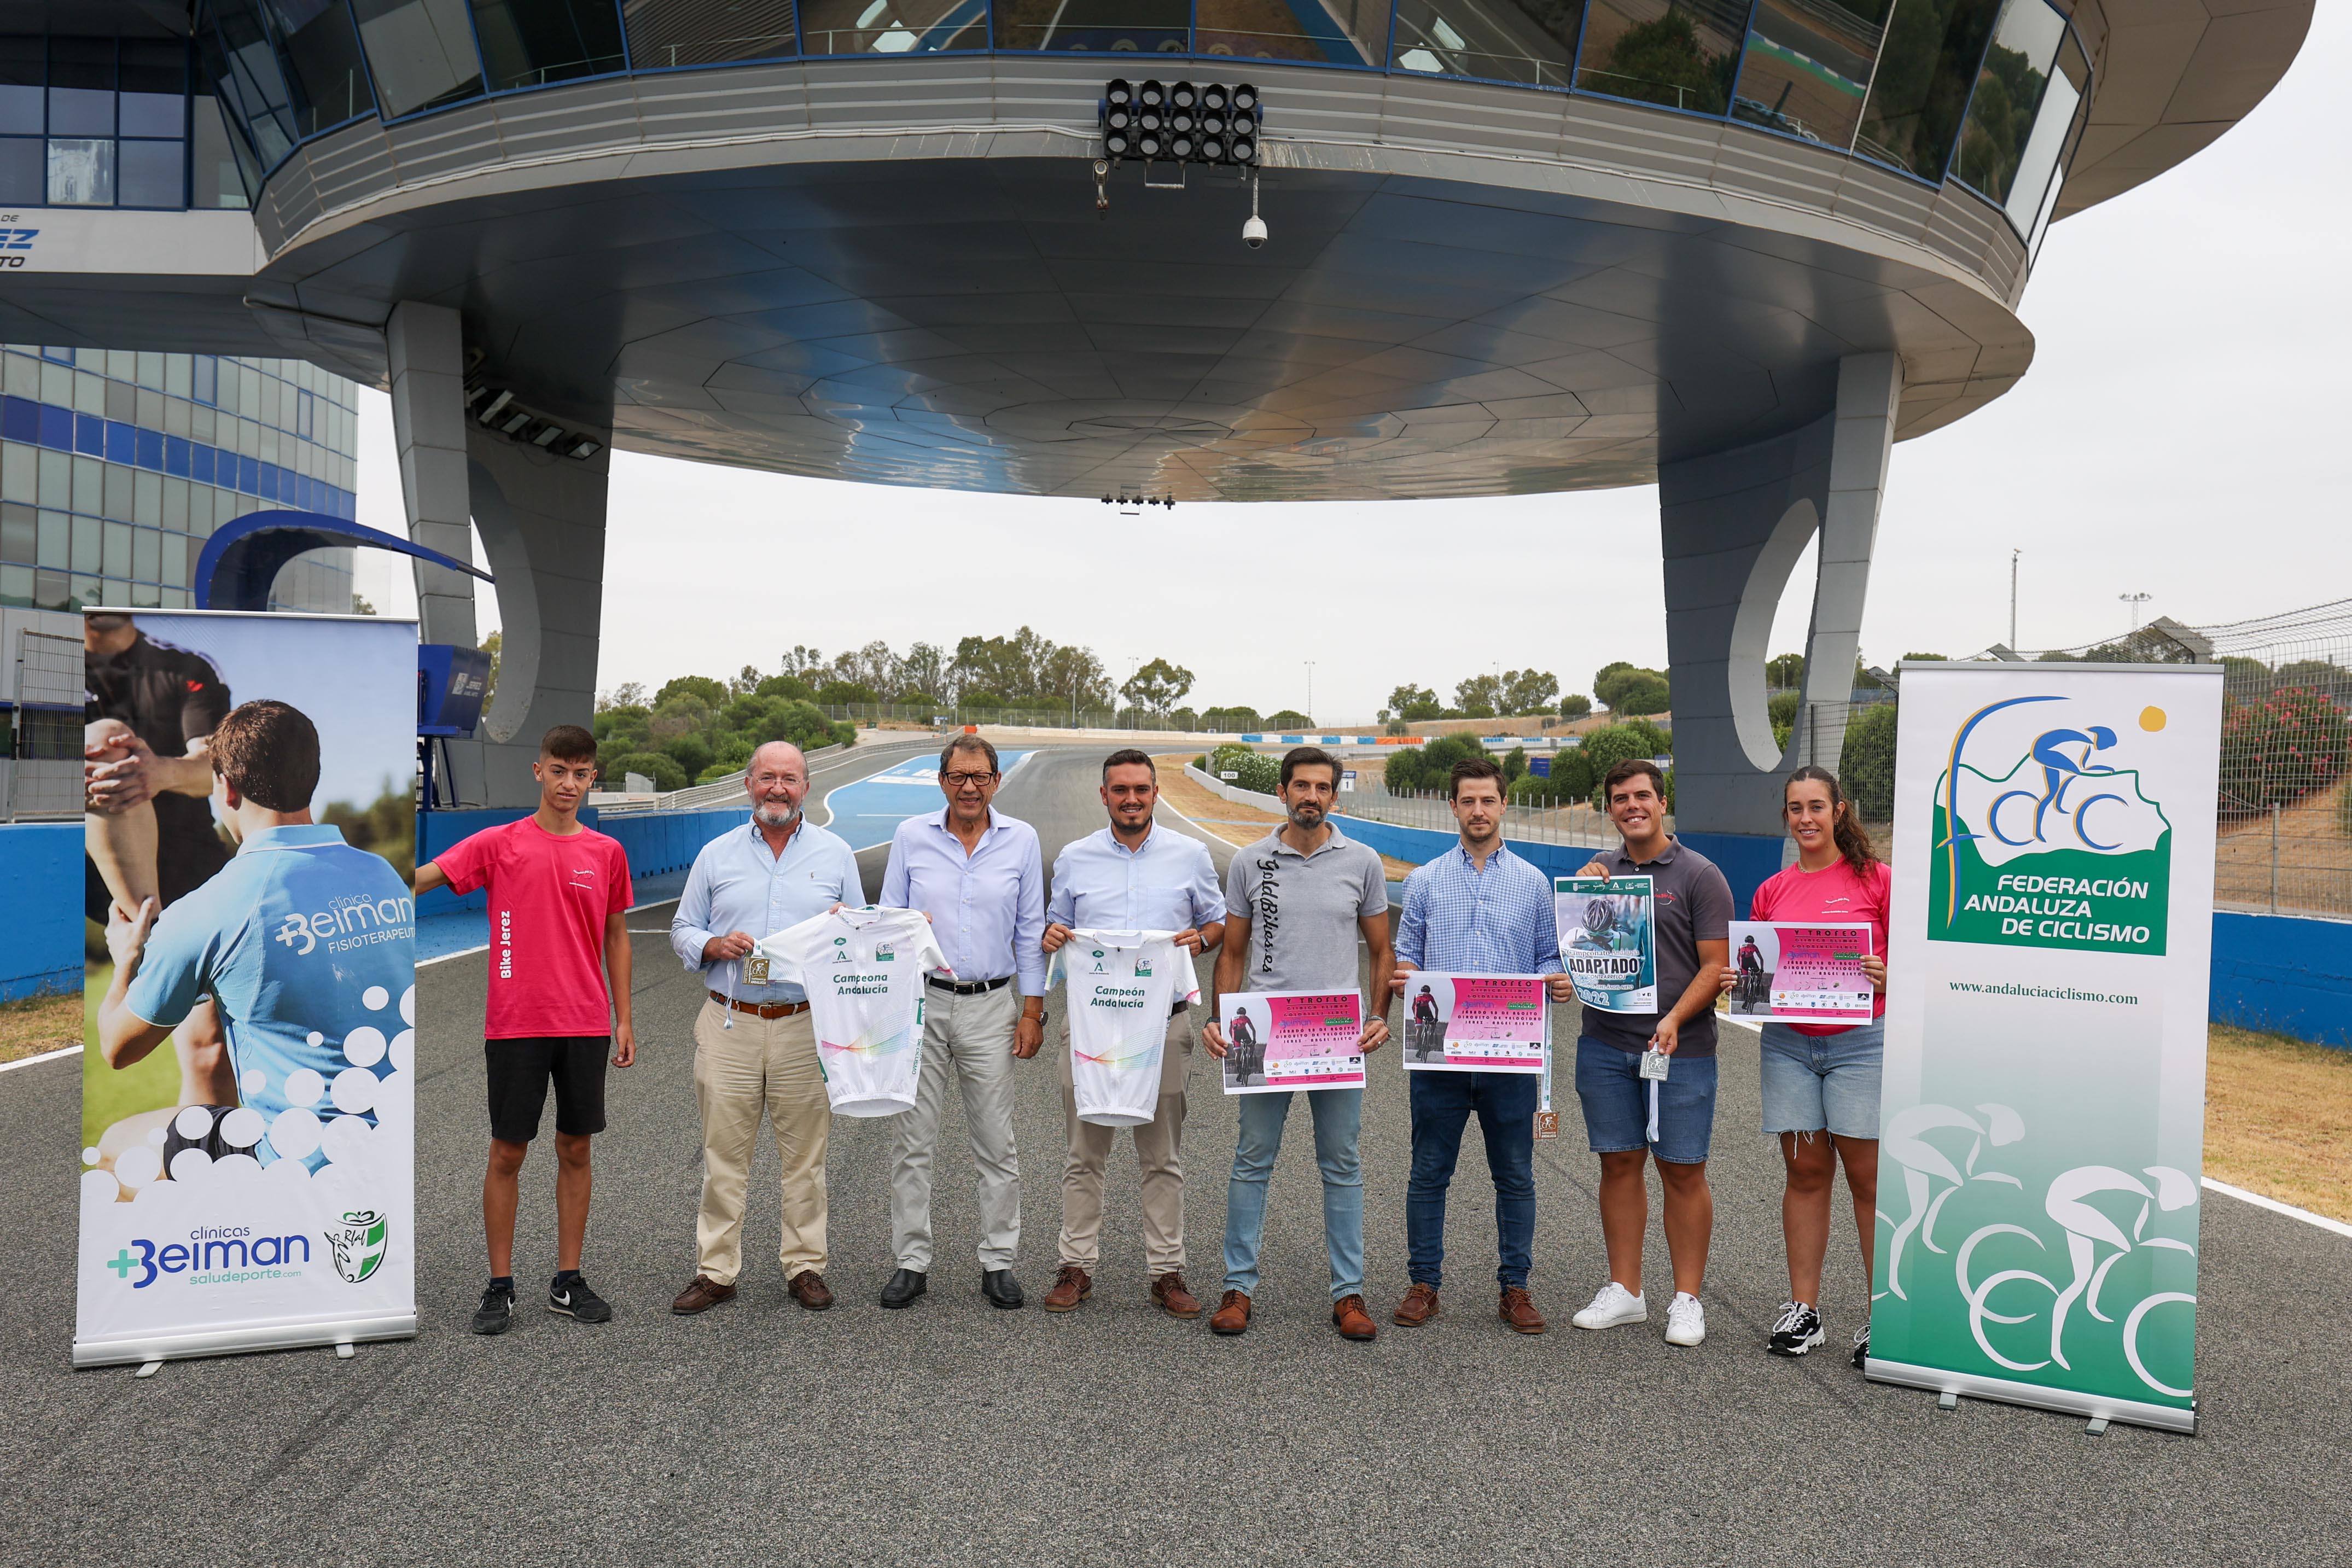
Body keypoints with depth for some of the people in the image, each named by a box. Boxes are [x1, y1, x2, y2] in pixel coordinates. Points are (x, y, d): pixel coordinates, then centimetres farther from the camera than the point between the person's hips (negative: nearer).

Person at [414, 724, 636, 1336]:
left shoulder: (608, 853, 7)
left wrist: (623, 1020, 9)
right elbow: (426, 876, -10)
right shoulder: (499, 844, 0)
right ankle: (500, 1287, 15)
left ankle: (568, 1282, 19)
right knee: (507, 1152, 4)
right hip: (515, 1024, -2)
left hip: (586, 1024, 3)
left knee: (576, 1149, 9)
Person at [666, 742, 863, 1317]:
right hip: (729, 1024, 1)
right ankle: (715, 1271, 13)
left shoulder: (836, 855, 8)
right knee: (724, 1153, 3)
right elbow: (682, 930, 12)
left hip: (806, 1026, 0)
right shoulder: (717, 855, 9)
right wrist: (714, 946, -9)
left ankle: (805, 1265, 16)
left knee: (805, 1154, 4)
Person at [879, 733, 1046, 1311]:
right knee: (914, 1139, 3)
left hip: (992, 1007, 0)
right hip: (921, 1003, 0)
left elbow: (1031, 931, 6)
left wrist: (1032, 1011, 2)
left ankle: (998, 1263, 16)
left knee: (997, 1143, 5)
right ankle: (911, 1262, 15)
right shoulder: (911, 837, 2)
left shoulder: (1021, 840, 2)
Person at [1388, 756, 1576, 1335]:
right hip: (1439, 1048, 0)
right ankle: (1425, 1284, 17)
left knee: (1515, 1177, 6)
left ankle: (1515, 1287, 18)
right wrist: (1398, 979, -12)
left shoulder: (1533, 883, 9)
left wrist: (1558, 983, -11)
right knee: (1429, 1173, 5)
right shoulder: (1424, 881, 8)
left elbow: (1548, 960, 10)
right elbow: (1406, 960, 10)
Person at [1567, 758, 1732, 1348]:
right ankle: (1625, 1290, 19)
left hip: (1680, 1048, -4)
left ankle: (1686, 1299, 13)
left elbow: (1715, 966, -6)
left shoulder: (1699, 875, -2)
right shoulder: (1599, 870, 10)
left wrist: (1675, 1019, -20)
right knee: (1619, 1164, 9)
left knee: (1683, 1171, 2)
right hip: (1605, 1044, 4)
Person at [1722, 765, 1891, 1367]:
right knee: (1805, 1171, 8)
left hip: (1861, 1042, -4)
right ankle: (1804, 1309, 15)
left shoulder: (1875, 880, -2)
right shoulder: (1772, 892, 10)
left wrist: (1888, 979, -19)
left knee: (1868, 1175, -1)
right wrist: (1735, 981, -3)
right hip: (1788, 1043, 4)